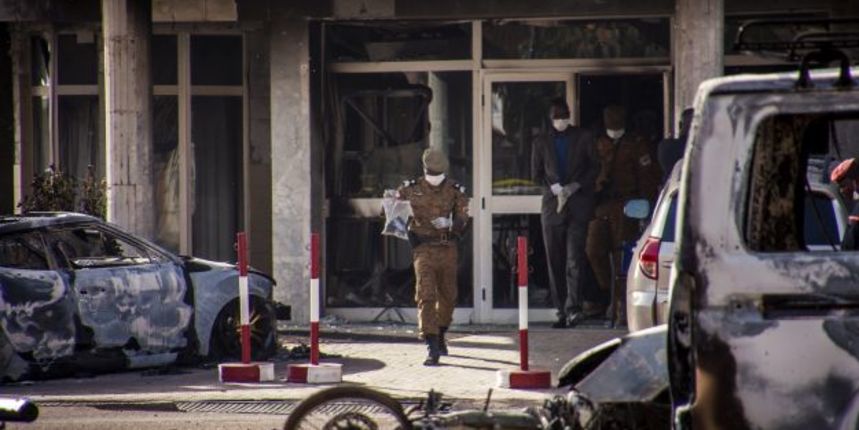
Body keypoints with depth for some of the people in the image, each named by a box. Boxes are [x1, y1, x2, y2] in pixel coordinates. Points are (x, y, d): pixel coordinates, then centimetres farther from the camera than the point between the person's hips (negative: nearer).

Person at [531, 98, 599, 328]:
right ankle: (562, 310, 6)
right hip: (552, 205, 3)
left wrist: (575, 186, -7)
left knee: (574, 258, -14)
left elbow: (594, 168, 7)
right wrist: (554, 187, -5)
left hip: (579, 203, -3)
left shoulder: (583, 137, 8)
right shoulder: (541, 142, 14)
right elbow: (537, 174, 13)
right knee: (555, 261, 1)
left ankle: (574, 307, -20)